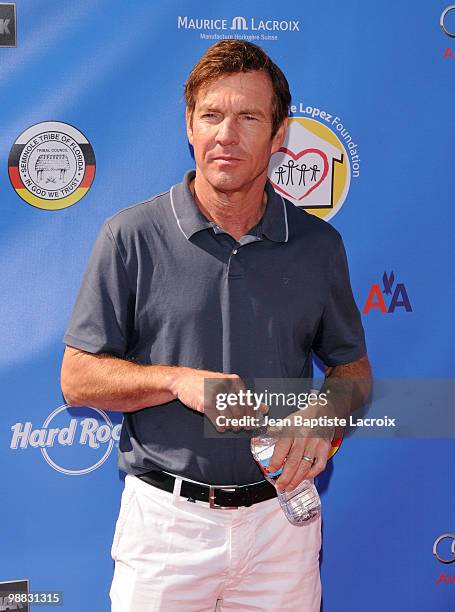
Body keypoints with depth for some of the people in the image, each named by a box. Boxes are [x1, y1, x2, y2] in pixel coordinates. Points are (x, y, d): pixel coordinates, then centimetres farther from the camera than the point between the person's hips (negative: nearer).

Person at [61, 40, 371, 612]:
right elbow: (78, 379, -3)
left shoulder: (318, 244, 1)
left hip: (281, 514, 2)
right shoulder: (130, 236, -6)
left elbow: (352, 367, 11)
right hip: (166, 517, -2)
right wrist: (177, 380, -19)